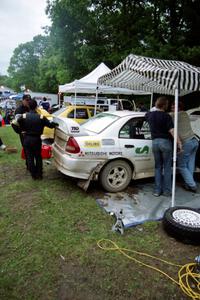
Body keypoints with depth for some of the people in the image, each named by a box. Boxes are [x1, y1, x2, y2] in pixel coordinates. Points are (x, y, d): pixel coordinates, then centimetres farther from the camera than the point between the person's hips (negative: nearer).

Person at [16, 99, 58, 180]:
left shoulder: (23, 116, -8)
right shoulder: (41, 117, -11)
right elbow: (50, 124, -9)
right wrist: (55, 124, 11)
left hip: (27, 139, 0)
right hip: (37, 139, 0)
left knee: (30, 157, 10)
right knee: (38, 157, 16)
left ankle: (33, 175, 17)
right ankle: (39, 174, 22)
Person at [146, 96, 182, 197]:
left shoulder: (150, 115, 5)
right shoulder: (166, 116, -10)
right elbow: (172, 131, -17)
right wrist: (179, 142, -12)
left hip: (155, 142, 4)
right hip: (166, 142, -4)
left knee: (158, 167, 13)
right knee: (167, 167, 6)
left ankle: (157, 190, 14)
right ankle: (167, 191, 13)